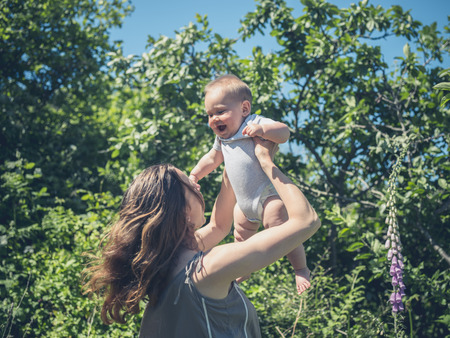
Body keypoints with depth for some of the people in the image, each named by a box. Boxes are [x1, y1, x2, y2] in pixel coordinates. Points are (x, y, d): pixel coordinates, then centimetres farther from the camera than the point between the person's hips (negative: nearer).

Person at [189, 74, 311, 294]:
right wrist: (194, 176, 32)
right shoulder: (222, 138, 10)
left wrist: (262, 130, -48)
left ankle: (301, 269, -2)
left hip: (268, 195, -9)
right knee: (241, 236, 21)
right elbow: (212, 158, 28)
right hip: (245, 202, 9)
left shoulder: (255, 124, -16)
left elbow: (284, 132, -30)